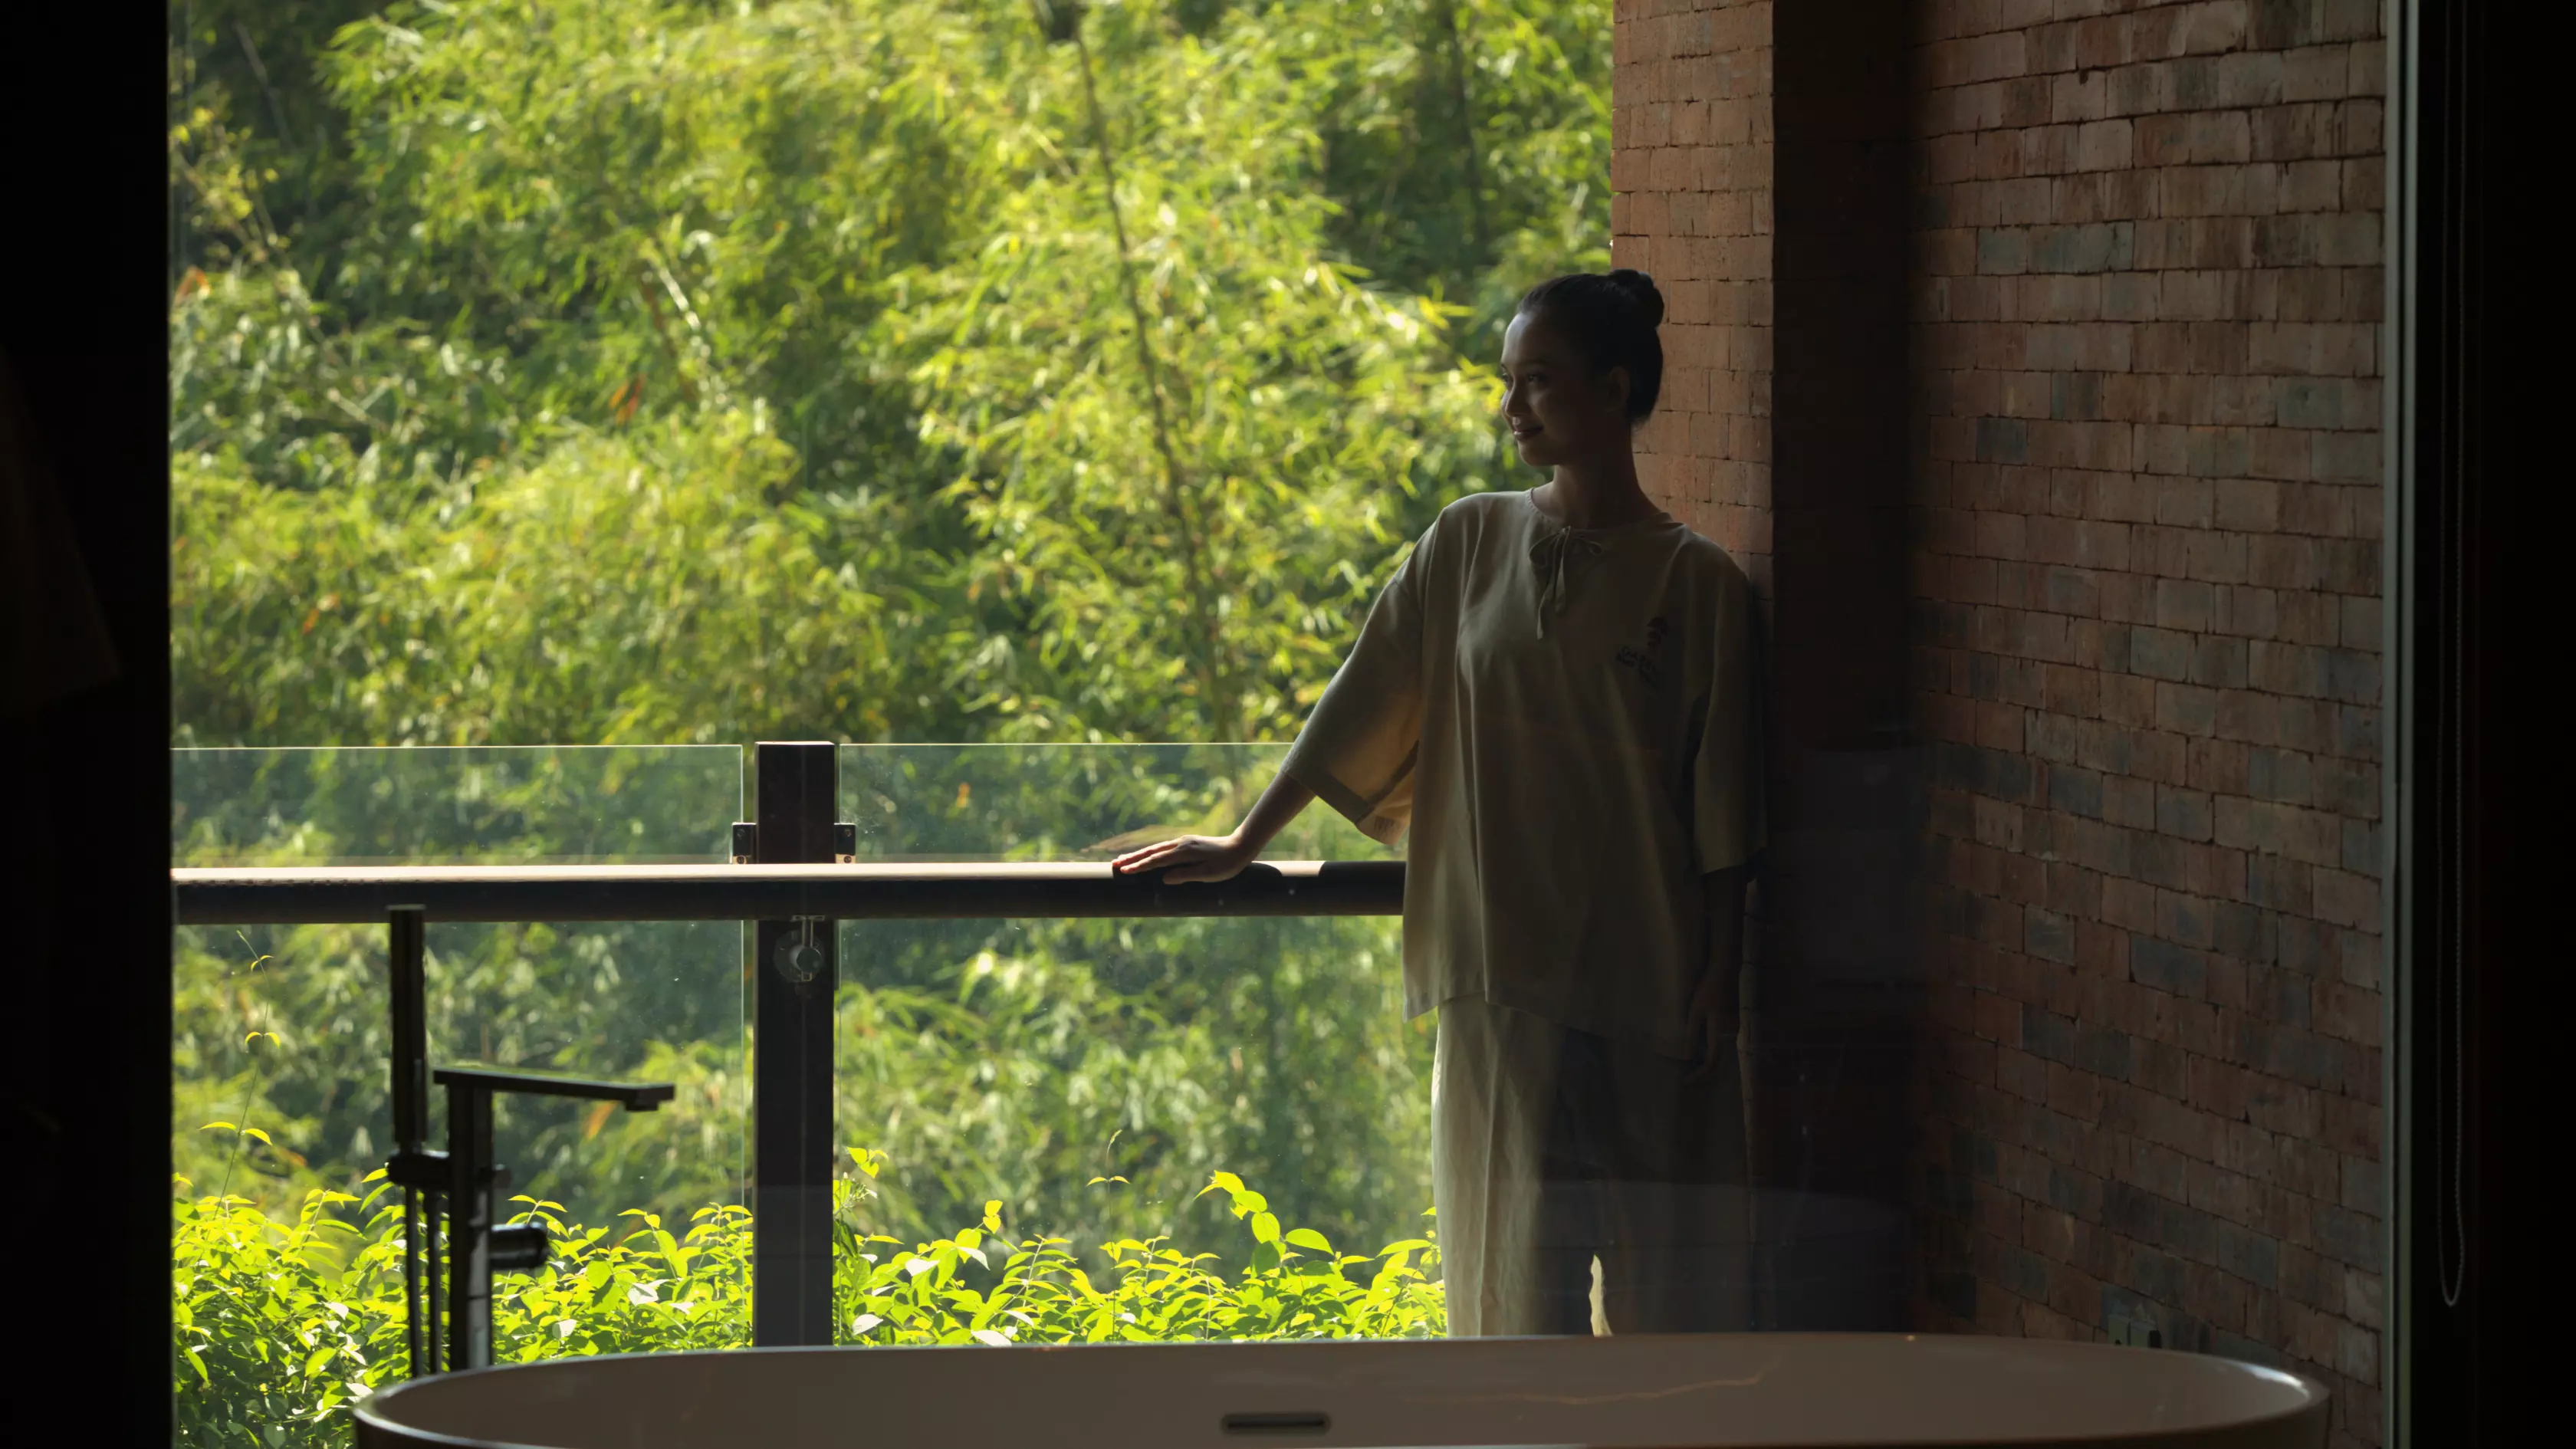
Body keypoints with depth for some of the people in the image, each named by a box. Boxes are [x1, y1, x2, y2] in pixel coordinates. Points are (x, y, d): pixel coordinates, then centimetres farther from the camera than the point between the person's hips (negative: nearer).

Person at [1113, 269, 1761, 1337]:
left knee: (1662, 1258, 0)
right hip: (1502, 965, 2)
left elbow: (1721, 819, -2)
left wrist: (1716, 981, -6)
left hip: (1647, 971, -2)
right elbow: (1363, 707, 12)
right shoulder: (1469, 544, 7)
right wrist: (1244, 844, 12)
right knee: (1522, 1239, -1)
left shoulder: (1694, 583, -2)